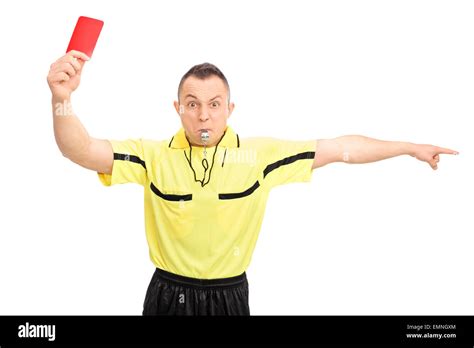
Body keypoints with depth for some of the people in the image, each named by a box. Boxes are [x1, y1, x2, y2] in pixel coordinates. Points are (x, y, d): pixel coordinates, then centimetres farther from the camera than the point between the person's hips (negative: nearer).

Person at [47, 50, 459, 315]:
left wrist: (410, 147, 2)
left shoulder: (262, 154, -9)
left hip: (230, 296, 0)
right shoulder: (152, 155, -9)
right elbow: (83, 151, -18)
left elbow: (341, 148, -3)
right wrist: (62, 98, -36)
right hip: (168, 293, 0)